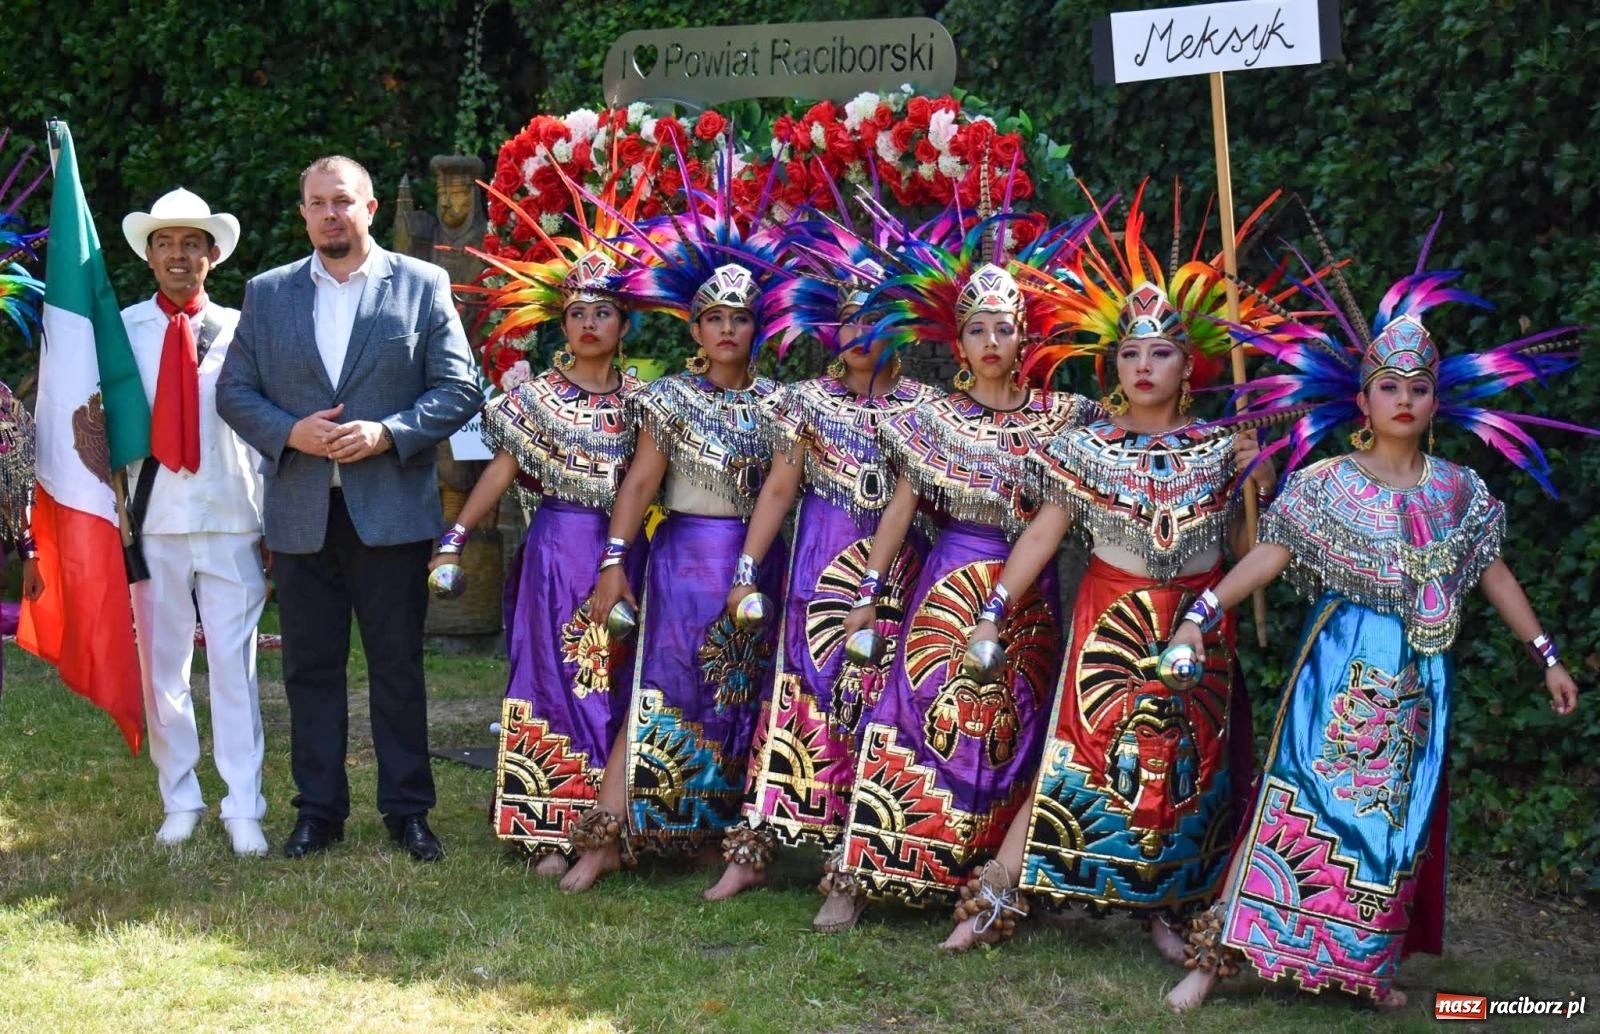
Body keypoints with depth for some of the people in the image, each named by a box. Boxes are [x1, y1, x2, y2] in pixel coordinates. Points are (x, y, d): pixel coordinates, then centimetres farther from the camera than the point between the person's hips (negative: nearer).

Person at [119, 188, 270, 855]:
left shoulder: (240, 330, 3)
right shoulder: (123, 328, 5)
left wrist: (277, 523, 3)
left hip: (232, 520, -1)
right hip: (154, 519, 1)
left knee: (234, 666, -1)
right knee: (161, 666, 7)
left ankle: (243, 810, 3)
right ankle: (179, 803, 18)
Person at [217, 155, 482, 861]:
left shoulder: (423, 287, 3)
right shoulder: (267, 294, 10)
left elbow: (459, 389, -1)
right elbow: (234, 390, 8)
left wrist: (387, 433, -15)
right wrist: (289, 432, -10)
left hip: (392, 507, -2)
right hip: (300, 512, 2)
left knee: (398, 666, 4)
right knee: (310, 667, 7)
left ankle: (407, 809, 13)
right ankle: (318, 809, 16)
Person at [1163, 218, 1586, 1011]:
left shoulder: (1457, 490, 4)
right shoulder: (1327, 484, -5)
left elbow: (1492, 573, 9)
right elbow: (1270, 554, -11)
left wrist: (1546, 655, 9)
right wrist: (1201, 615, -21)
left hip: (1416, 679, 3)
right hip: (1340, 668, -3)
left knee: (1397, 819, 8)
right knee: (1303, 801, -8)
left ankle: (1368, 964, 20)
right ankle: (1218, 954, -5)